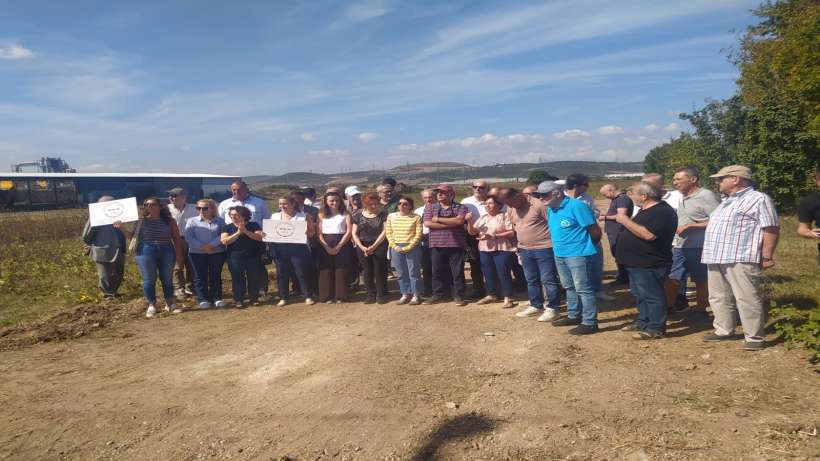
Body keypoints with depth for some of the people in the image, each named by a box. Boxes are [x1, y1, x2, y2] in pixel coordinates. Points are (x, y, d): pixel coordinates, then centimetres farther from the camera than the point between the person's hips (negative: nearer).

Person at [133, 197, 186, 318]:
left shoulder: (169, 221, 4)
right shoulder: (141, 220, 4)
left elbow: (177, 238, 5)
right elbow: (132, 235, 5)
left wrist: (179, 254, 2)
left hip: (166, 252, 1)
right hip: (146, 252, -1)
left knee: (167, 279, 9)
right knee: (149, 280, 3)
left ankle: (169, 304, 21)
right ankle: (152, 306, 13)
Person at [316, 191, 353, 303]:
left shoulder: (345, 214, 5)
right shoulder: (321, 215, 10)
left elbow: (349, 231, -3)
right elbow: (319, 233, 3)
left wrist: (338, 246, -11)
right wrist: (326, 247, -11)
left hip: (342, 245, -1)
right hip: (325, 246, 2)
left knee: (341, 271, -2)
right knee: (326, 271, 0)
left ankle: (340, 296, 6)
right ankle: (328, 296, 6)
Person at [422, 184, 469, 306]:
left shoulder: (460, 207, 3)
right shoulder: (430, 207, 10)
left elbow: (460, 220, -16)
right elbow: (427, 223, -5)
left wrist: (438, 219, -10)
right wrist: (451, 224, -9)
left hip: (456, 244, -2)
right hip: (436, 245, 3)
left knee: (457, 271, 1)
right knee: (437, 271, 8)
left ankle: (459, 296, 10)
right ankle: (438, 295, 19)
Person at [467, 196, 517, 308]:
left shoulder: (505, 216, -4)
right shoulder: (483, 218, 14)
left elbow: (512, 232, -12)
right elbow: (472, 232, 12)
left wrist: (493, 236, -19)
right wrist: (469, 221, -8)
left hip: (502, 250, -6)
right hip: (485, 250, 6)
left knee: (503, 274, -6)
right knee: (488, 274, 12)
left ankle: (508, 298, 0)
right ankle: (491, 295, 25)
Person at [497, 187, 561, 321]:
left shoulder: (538, 204, -17)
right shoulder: (511, 209, 5)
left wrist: (555, 245, -9)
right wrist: (519, 247, 18)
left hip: (544, 248, -7)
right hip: (524, 250, 7)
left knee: (548, 280, 0)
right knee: (531, 280, 16)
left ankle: (553, 308, 11)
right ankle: (536, 306, 29)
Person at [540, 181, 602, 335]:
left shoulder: (576, 206, -17)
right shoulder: (551, 209, 8)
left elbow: (596, 231, -12)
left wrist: (585, 246, 2)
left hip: (578, 254, -9)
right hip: (559, 254, 9)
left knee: (583, 289, -3)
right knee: (569, 287, 18)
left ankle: (590, 323, 3)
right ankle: (574, 316, 32)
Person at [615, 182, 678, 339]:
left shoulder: (662, 212, -20)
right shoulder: (646, 210, 15)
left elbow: (648, 234, -31)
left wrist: (626, 221, -25)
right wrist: (625, 220, 8)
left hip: (650, 265, -11)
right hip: (638, 262, 11)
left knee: (652, 296, -4)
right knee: (640, 295, 19)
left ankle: (656, 328, 4)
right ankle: (644, 322, 31)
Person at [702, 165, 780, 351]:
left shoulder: (758, 199, -6)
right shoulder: (726, 201, 22)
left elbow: (771, 229, -11)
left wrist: (766, 257, -15)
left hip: (741, 259, -9)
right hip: (717, 258, 9)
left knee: (747, 299, -5)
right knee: (719, 297, 14)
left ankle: (755, 337, 3)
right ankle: (724, 330, 26)